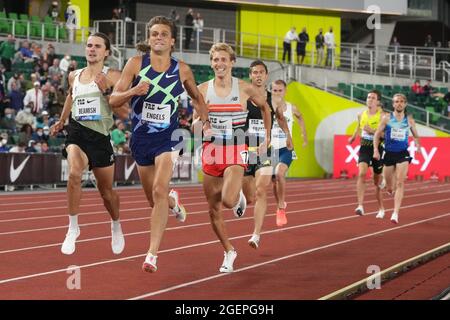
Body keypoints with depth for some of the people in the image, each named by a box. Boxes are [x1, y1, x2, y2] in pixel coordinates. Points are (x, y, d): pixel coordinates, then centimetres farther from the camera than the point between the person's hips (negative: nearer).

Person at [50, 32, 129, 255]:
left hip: (100, 136, -2)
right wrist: (61, 121, 38)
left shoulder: (112, 76, -4)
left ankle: (116, 227, 43)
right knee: (74, 172, -29)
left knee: (106, 191, 12)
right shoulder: (74, 76, 9)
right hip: (76, 132, 2)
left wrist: (106, 91, -19)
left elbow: (124, 113, -8)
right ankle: (73, 228, -16)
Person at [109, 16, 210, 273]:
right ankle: (173, 201, 55)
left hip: (168, 137, -2)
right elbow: (114, 100, -6)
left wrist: (205, 121, 8)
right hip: (141, 137, 2)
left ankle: (153, 254, -19)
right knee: (154, 199, 15)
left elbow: (197, 97, 18)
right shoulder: (136, 64, -4)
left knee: (159, 190, -22)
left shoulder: (182, 70, -1)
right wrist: (133, 91, -23)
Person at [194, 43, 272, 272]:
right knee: (214, 210, 6)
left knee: (228, 200, -24)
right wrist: (199, 122, -18)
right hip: (212, 151, 2)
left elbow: (265, 107, 15)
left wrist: (267, 137, 13)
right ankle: (229, 251, 26)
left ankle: (239, 197, 14)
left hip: (236, 152, -2)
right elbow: (196, 122, 6)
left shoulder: (244, 89, -3)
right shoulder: (202, 90, 0)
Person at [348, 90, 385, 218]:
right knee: (361, 173, -22)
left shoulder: (382, 116, -8)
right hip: (364, 148, 2)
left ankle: (381, 208, 32)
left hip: (377, 148, -2)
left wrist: (373, 131, -25)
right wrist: (353, 137, 18)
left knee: (377, 181, 11)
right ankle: (360, 206, -27)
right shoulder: (361, 115, 6)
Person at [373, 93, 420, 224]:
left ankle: (395, 213, -18)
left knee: (400, 183, -14)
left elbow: (415, 135, 15)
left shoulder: (409, 120, 4)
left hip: (403, 154, -1)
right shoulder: (386, 118, 0)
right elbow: (377, 134, 3)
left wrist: (417, 143, -7)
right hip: (389, 153, 1)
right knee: (389, 187, 8)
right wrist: (376, 150, -9)